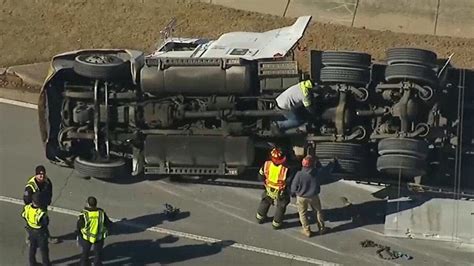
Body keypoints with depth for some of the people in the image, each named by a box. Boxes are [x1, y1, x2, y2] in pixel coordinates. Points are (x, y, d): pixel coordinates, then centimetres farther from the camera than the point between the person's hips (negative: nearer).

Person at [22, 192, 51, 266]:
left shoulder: (27, 208, -24)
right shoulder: (42, 213, -40)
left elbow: (23, 216, -3)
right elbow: (46, 223, -22)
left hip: (31, 231, 5)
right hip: (41, 233, -5)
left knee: (32, 247, 28)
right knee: (43, 249, 18)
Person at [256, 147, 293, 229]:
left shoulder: (267, 164, -21)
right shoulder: (285, 169, -32)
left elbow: (261, 176, -5)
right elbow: (290, 182, -22)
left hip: (269, 189, 3)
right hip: (281, 192, -3)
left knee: (265, 201, 30)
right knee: (281, 206, 20)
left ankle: (260, 218, 44)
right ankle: (276, 223, 29)